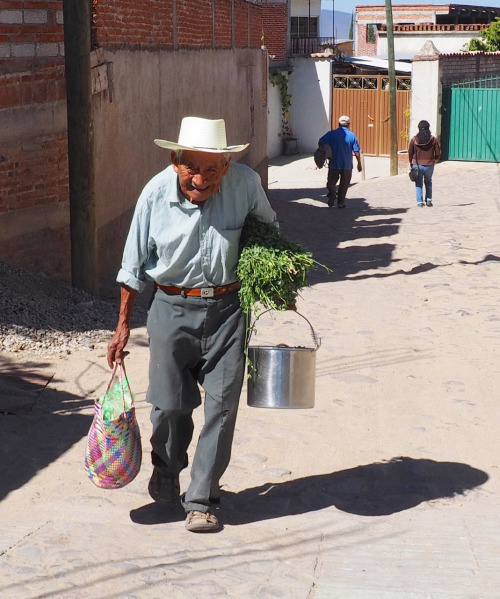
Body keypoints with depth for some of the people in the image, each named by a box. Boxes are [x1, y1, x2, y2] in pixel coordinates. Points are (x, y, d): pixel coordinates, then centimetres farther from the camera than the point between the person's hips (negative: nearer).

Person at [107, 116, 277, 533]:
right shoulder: (157, 193, -10)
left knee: (222, 405, -1)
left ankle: (201, 498, 13)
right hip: (173, 307, 0)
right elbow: (135, 265, 2)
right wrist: (123, 325, 5)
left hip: (227, 306, 1)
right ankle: (166, 472, 34)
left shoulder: (245, 183, -10)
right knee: (169, 403, 2)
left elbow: (268, 229, 12)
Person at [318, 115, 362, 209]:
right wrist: (359, 164, 9)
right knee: (344, 184, 11)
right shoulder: (352, 135, -1)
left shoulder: (332, 133, -3)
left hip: (334, 163, 0)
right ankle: (341, 202, 12)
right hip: (347, 165, 0)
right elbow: (357, 151, -1)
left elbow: (320, 142, -9)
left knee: (331, 181, 12)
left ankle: (332, 193, -16)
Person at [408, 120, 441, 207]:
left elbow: (410, 153, 0)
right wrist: (434, 159, 19)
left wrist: (411, 163, 15)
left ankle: (420, 202, 4)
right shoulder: (433, 139, -6)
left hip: (417, 165, -1)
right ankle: (429, 200, 14)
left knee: (419, 184, 9)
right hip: (429, 165, 1)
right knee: (428, 182, 21)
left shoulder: (414, 139, -7)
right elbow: (438, 153, -2)